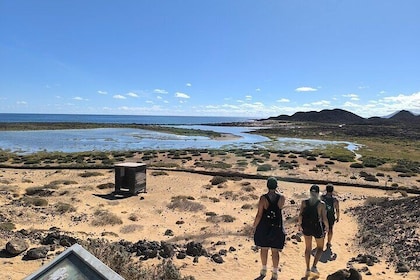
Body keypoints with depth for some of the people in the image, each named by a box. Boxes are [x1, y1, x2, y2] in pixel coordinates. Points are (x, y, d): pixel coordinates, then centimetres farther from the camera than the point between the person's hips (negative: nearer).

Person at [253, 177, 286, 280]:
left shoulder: (263, 198, -15)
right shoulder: (282, 198, -8)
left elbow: (259, 215, -14)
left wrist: (254, 226, 0)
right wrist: (276, 192, 13)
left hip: (264, 227, -1)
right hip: (277, 228, 1)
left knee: (264, 249, 16)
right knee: (275, 251, 11)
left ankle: (264, 270, 31)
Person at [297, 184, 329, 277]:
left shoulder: (304, 202, -8)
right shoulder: (321, 204, -14)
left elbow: (300, 215, -10)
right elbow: (324, 218, -13)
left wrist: (299, 224, 5)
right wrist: (327, 226, 4)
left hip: (306, 227, 3)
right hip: (317, 228, -3)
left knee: (308, 248, 18)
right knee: (320, 248, 19)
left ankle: (308, 269, 24)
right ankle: (314, 267, 8)